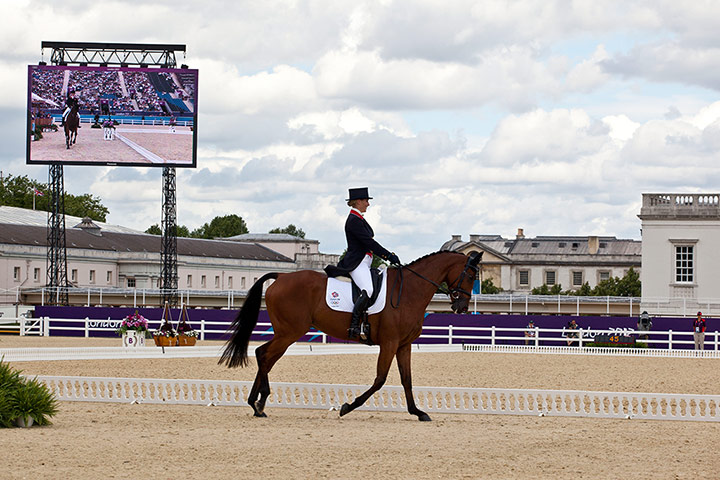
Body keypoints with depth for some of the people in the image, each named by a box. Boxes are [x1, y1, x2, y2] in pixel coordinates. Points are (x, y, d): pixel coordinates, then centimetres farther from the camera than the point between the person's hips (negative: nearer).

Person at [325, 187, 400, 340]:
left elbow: (369, 243, 24)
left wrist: (387, 257, 17)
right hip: (357, 263, -12)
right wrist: (389, 255, -16)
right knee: (367, 291, -29)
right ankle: (354, 327, -32)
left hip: (364, 264, 12)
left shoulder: (359, 219, 20)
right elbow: (369, 242, -18)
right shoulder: (354, 220, -12)